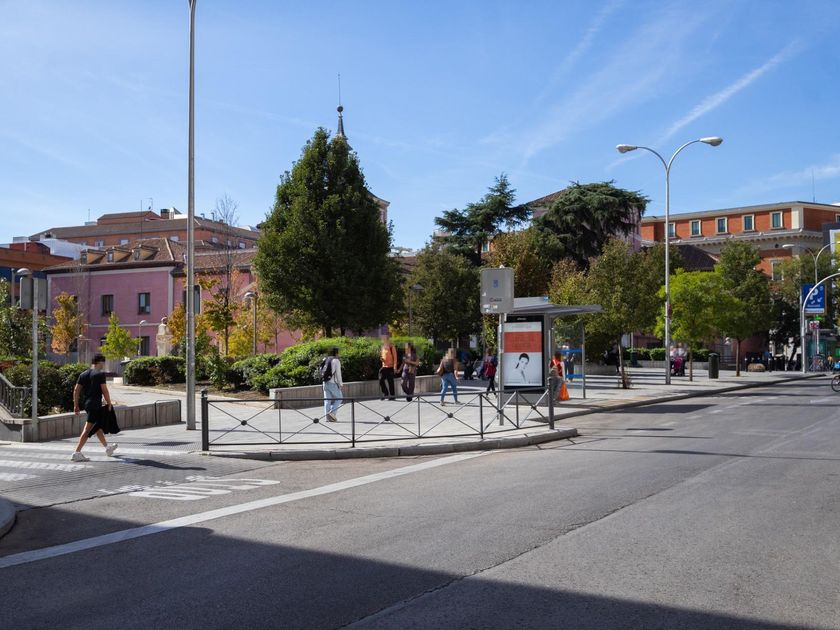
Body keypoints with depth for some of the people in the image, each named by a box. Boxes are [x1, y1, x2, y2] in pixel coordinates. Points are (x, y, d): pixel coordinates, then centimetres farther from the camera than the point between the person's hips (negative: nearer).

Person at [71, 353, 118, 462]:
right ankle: (77, 453, -12)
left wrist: (76, 405, 12)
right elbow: (104, 391, -13)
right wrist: (109, 404, -4)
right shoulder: (100, 374, -10)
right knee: (88, 430, -8)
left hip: (86, 404, 9)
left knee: (98, 426, 22)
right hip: (95, 405, -9)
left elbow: (76, 390, 9)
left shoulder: (83, 374, 11)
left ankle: (107, 447, 37)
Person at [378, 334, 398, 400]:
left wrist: (395, 367, -16)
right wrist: (381, 359, 0)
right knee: (381, 380, 0)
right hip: (384, 367, 7)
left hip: (390, 367, -7)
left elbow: (395, 357, -10)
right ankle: (385, 393, 14)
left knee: (390, 381, -1)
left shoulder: (391, 347, -8)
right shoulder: (382, 347, 13)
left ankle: (392, 395, 8)